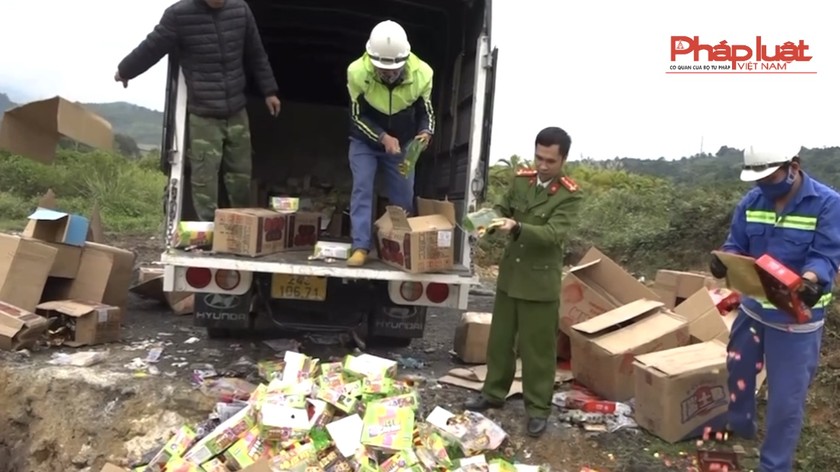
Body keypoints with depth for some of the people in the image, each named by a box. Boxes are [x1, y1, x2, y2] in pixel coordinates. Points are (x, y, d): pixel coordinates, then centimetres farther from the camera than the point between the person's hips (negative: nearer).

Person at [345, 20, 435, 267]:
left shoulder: (421, 74, -24)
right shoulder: (358, 72, -28)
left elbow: (426, 112, -11)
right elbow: (358, 116, -18)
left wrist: (425, 132, -34)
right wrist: (383, 137, -32)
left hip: (402, 144, 2)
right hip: (365, 142, -1)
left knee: (404, 197, 6)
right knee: (362, 188, -14)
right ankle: (361, 247, -10)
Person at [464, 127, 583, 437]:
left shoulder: (569, 195, -12)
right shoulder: (521, 181, 4)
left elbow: (553, 234, -23)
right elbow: (503, 209, 11)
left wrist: (517, 228, -38)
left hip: (541, 281, -5)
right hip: (510, 275, 5)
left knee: (538, 348, 5)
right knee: (500, 339, 16)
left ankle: (538, 407, 19)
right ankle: (493, 393, 33)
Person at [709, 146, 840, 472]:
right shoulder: (751, 202, -2)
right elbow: (736, 245, 1)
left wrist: (809, 281, -42)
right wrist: (723, 261, -22)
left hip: (796, 316, -5)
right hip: (753, 306, 5)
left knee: (786, 394, 4)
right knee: (738, 369, 21)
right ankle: (739, 425, 48)